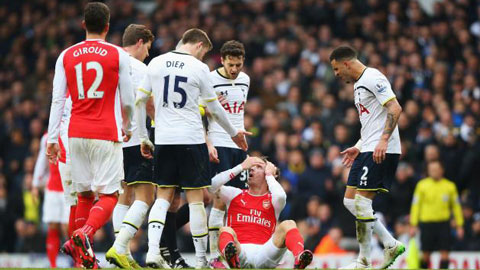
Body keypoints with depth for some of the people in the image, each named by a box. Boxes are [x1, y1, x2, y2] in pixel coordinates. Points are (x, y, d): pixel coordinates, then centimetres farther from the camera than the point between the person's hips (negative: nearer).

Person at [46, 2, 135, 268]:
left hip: (76, 135, 4)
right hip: (106, 135, -4)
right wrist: (127, 127, 21)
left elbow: (57, 100, 2)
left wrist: (52, 138, 4)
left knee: (84, 194, 15)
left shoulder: (66, 56, 6)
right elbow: (128, 101, 3)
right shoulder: (118, 55, -1)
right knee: (108, 195, -3)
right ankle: (84, 234, -29)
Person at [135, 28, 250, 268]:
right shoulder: (198, 68, -4)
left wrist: (143, 137, 16)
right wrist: (234, 133, 19)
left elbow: (139, 100, 8)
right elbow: (214, 109, 3)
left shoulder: (155, 63, 6)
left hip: (163, 140, 3)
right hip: (191, 140, -3)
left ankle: (153, 250, -8)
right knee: (195, 198, 3)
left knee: (163, 196, 10)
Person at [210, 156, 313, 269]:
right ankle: (232, 259, -69)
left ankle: (299, 260, -54)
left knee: (288, 225, -21)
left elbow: (281, 196, -9)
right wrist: (241, 167, 8)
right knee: (226, 231, -31)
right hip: (240, 252, 0)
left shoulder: (272, 200, 17)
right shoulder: (235, 194, 21)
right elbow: (213, 185, 3)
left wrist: (269, 174, 9)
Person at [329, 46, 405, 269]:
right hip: (368, 150, 11)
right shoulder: (359, 84, 22)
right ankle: (391, 245, 8)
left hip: (381, 151, -11)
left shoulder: (372, 78, -10)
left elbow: (395, 109, -20)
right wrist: (358, 147, 22)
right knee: (350, 201, 8)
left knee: (361, 203, -10)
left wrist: (383, 140, -28)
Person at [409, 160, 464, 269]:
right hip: (426, 222, -1)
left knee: (444, 254, -6)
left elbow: (456, 206, 11)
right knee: (425, 254, 2)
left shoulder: (450, 186, 5)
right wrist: (413, 225, -3)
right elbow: (416, 206, 3)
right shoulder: (422, 185, 2)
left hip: (443, 224, 1)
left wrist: (459, 226, 7)